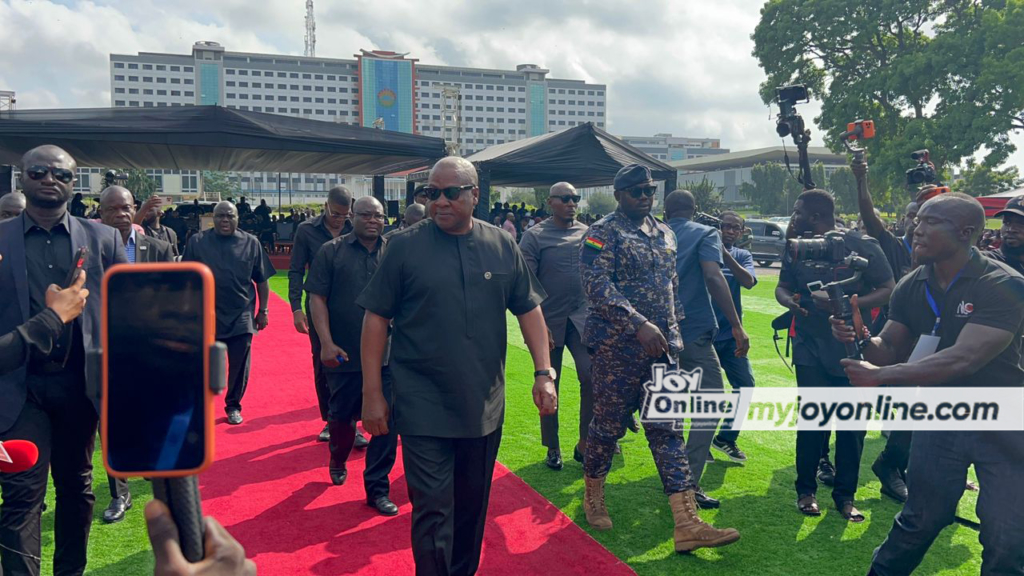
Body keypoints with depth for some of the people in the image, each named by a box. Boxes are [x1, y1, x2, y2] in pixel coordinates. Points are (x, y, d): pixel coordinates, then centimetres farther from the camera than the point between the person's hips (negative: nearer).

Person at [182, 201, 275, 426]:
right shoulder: (197, 242, 1)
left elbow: (262, 281, 5)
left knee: (239, 365, 6)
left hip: (241, 316, 0)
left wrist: (262, 311, 4)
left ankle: (233, 406, 23)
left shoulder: (251, 243, 2)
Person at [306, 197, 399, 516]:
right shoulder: (331, 252, 0)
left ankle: (377, 487, 16)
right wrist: (326, 343, -11)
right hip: (343, 355, -1)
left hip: (387, 355, 1)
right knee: (341, 416, 15)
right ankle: (337, 461, 46)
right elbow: (317, 298, -3)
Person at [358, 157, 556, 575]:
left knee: (472, 506, 18)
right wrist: (372, 391, -5)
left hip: (485, 407, 3)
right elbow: (376, 318, -3)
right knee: (433, 511, -1)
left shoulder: (502, 246, 4)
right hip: (424, 409, -3)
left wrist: (543, 373, 0)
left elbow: (529, 309, 9)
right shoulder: (405, 246, -4)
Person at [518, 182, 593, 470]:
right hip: (549, 322, -2)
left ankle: (584, 443, 6)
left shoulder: (587, 233, 7)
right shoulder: (534, 236, -4)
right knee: (549, 386, 8)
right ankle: (553, 448, 22)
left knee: (592, 378, -9)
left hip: (582, 318, 3)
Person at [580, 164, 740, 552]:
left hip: (661, 347, 6)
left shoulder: (665, 234, 14)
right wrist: (640, 325, -26)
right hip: (617, 346, -6)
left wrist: (673, 331, 17)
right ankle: (593, 497, 30)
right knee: (609, 425, 6)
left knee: (667, 430, 3)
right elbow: (597, 286, -19)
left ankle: (687, 523, 3)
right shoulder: (602, 233, -7)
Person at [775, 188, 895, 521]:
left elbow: (888, 290, -7)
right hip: (811, 347, 2)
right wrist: (789, 300, -9)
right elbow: (783, 286, 16)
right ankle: (806, 490, 15)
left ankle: (845, 494, 20)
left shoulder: (862, 246, -6)